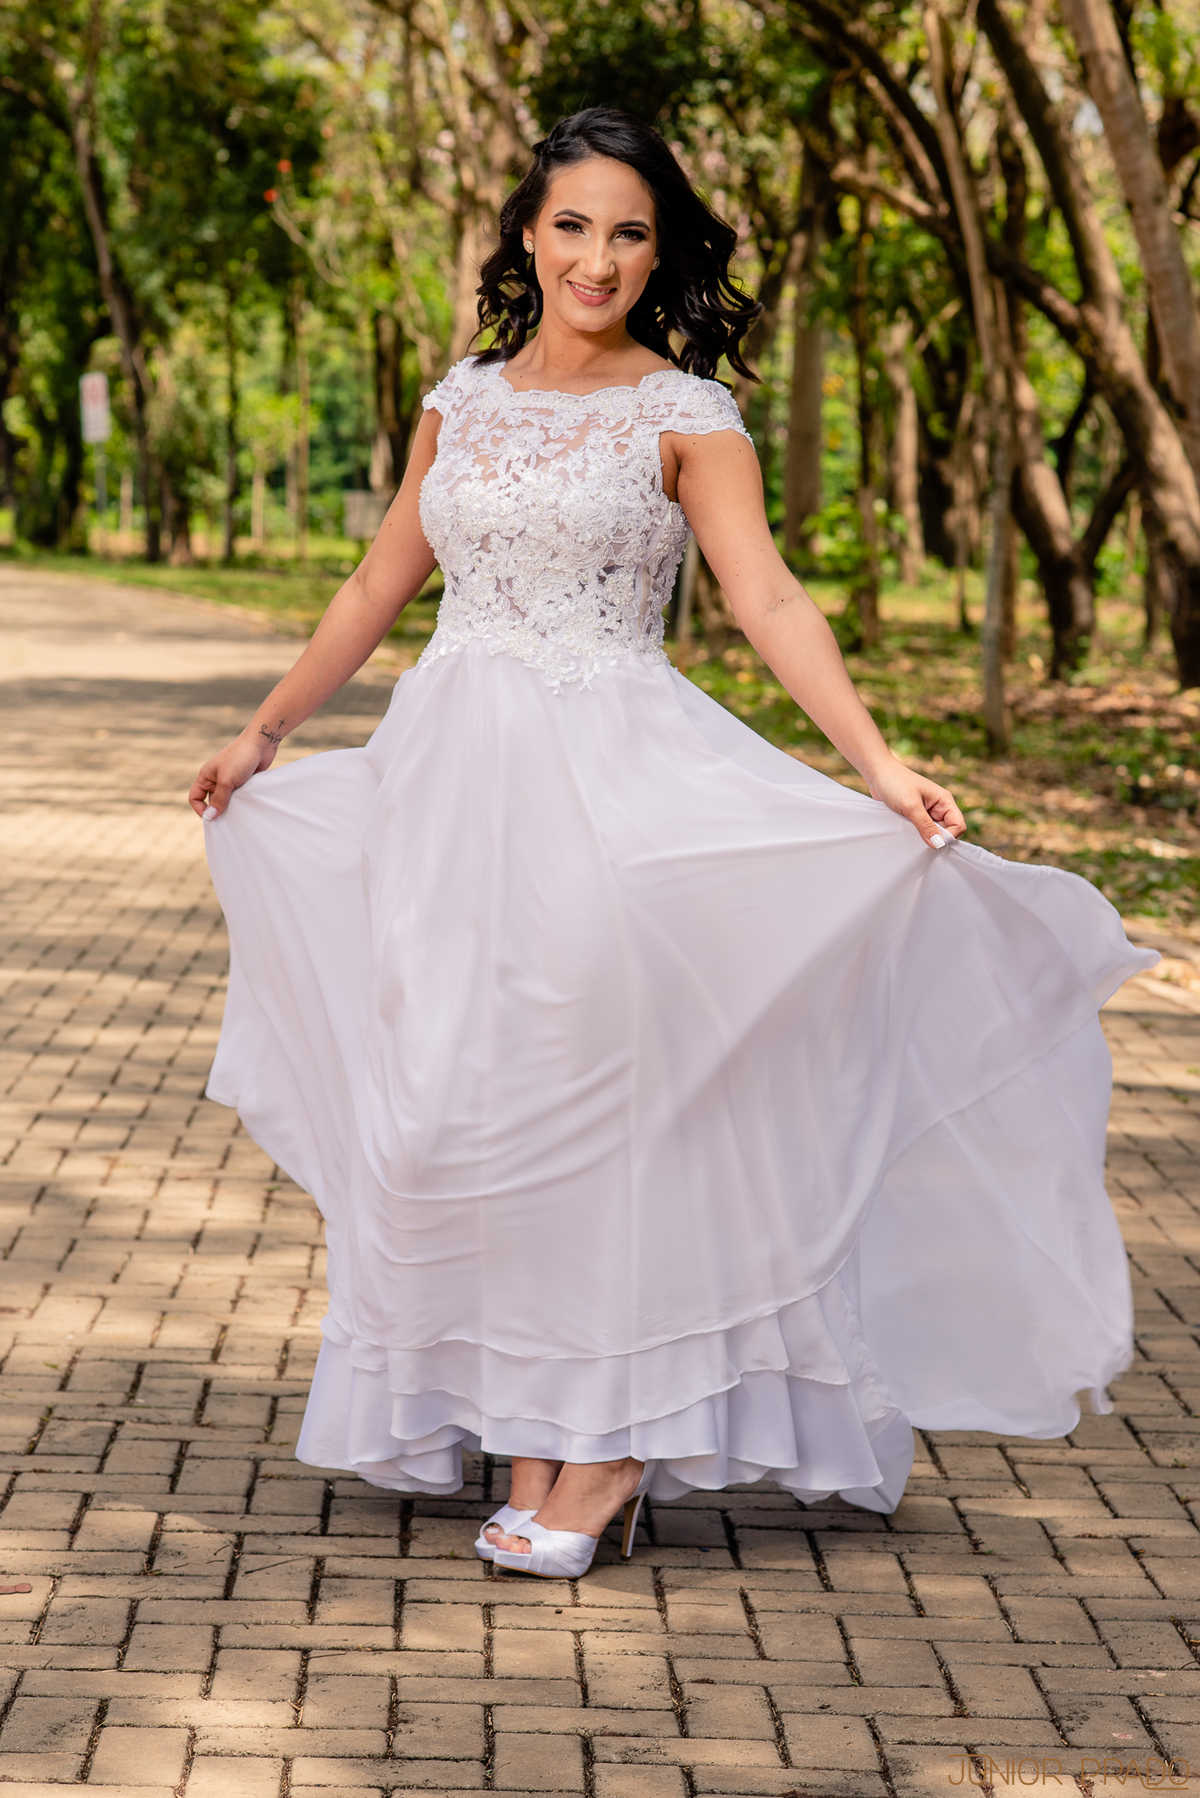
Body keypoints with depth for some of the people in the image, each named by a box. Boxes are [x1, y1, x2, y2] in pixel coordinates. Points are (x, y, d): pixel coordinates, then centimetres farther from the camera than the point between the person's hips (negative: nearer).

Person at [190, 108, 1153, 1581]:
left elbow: (768, 600, -12)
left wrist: (876, 763, -24)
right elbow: (381, 586, 21)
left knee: (593, 1091, -4)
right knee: (461, 1103, 3)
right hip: (451, 777, 5)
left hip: (609, 782, -4)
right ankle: (527, 1438, 12)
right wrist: (263, 732, 26)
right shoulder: (462, 400, 11)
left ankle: (611, 1442, 8)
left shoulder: (683, 415, -2)